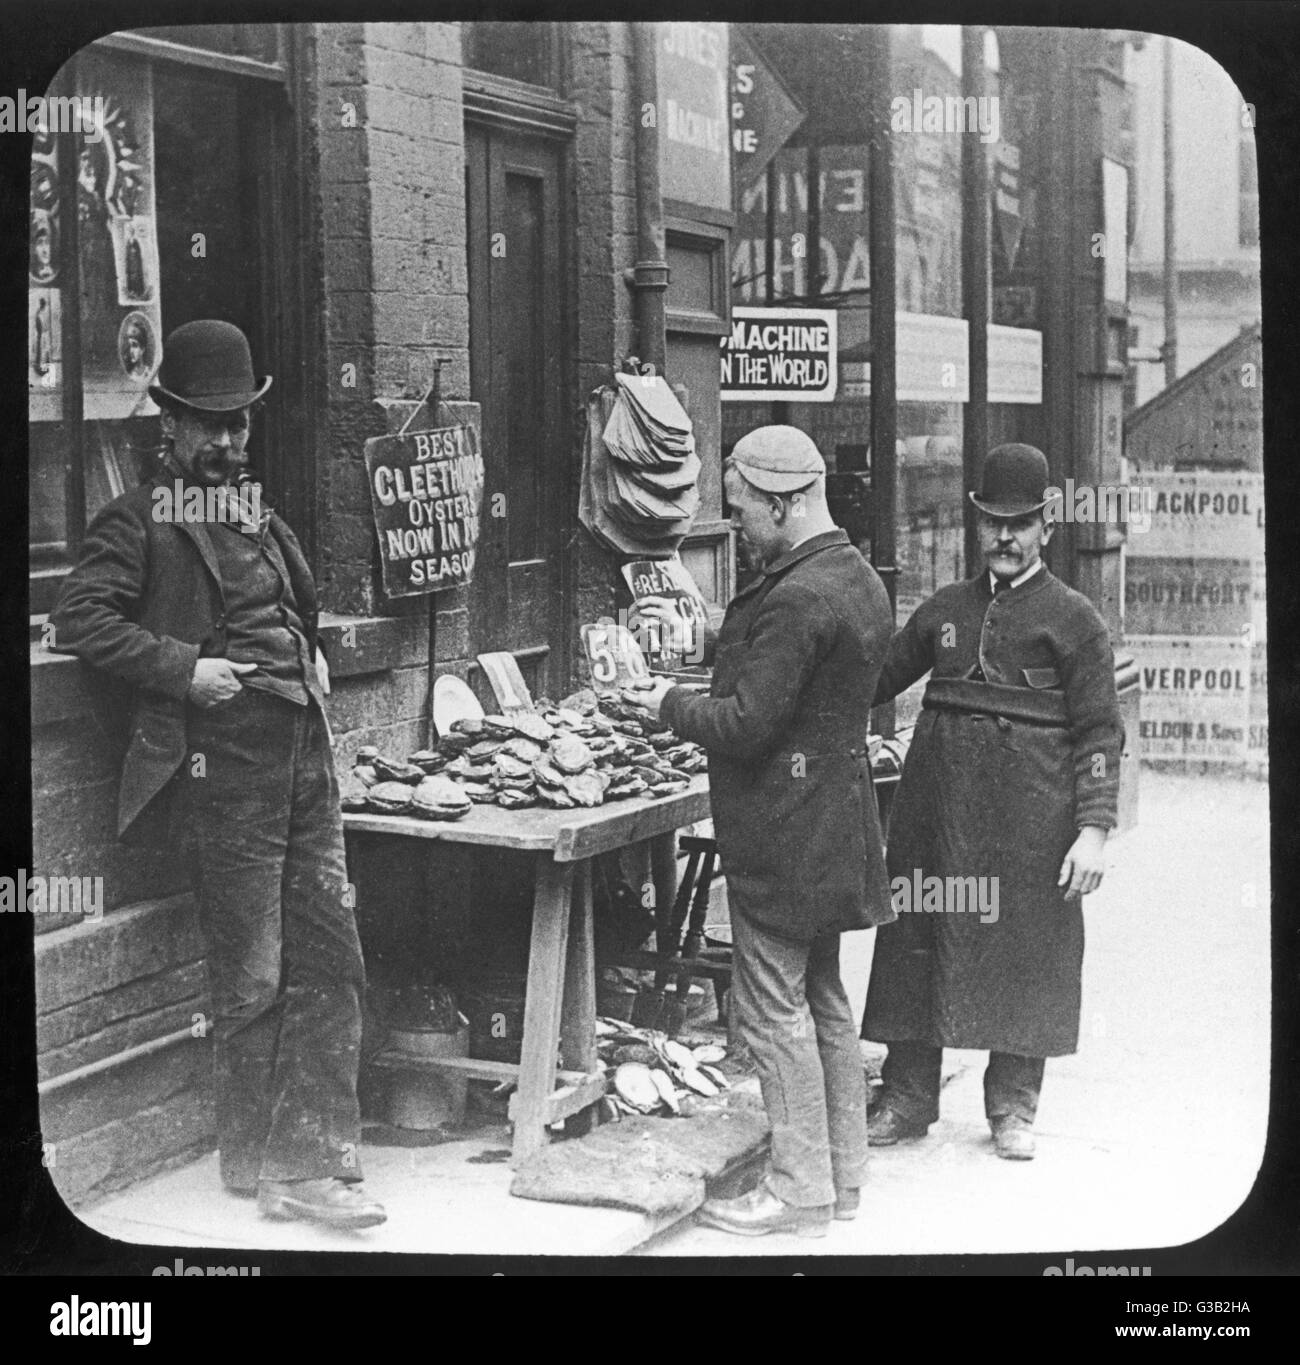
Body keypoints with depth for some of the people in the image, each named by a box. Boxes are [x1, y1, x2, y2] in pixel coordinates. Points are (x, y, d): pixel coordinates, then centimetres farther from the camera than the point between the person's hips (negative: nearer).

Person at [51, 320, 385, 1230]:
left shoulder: (263, 519, 21)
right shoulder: (140, 521, -2)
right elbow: (82, 618, -12)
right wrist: (185, 669, -17)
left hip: (306, 758, 7)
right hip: (225, 769, -7)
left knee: (331, 964, 4)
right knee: (252, 979, -1)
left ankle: (312, 1163, 11)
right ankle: (255, 1162, 14)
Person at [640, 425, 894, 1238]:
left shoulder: (796, 600, -22)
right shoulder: (858, 578, 10)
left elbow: (747, 724, -23)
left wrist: (671, 703, -6)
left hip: (781, 830, -10)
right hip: (832, 821, 10)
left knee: (775, 1006, -1)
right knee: (824, 998, 17)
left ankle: (800, 1190, 6)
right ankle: (842, 1172, 26)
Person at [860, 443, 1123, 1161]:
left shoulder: (1074, 619, -1)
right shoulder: (944, 609, 12)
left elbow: (1099, 733, -4)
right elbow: (875, 680, 18)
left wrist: (1093, 828, -12)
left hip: (1029, 814, -4)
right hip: (936, 800, 4)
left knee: (1023, 952, 4)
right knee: (916, 940, 7)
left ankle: (1013, 1107, 19)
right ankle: (907, 1096, 19)